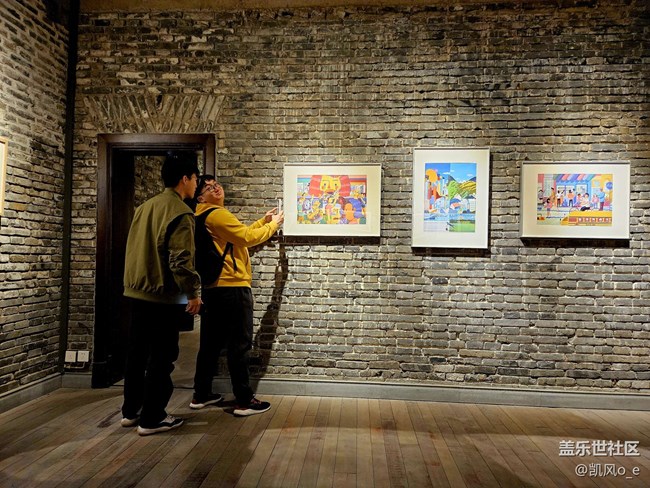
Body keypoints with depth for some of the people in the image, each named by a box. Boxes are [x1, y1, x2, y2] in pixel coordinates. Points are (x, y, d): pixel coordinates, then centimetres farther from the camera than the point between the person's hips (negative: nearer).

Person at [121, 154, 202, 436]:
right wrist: (194, 292, -14)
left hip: (137, 292, 8)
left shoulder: (145, 207, 11)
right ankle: (152, 418, 12)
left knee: (137, 352, 17)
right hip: (164, 296, -8)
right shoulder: (181, 213, -15)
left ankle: (130, 411, 29)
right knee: (161, 357, 3)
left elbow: (134, 249, 17)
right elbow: (181, 260, -21)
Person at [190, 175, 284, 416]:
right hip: (232, 287, -10)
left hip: (213, 287, 10)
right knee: (240, 344, -4)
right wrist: (273, 225, -3)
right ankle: (244, 401, 2)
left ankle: (201, 394, 24)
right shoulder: (217, 214, -13)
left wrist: (263, 221, 22)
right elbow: (247, 238, -17)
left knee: (211, 342, 15)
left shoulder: (206, 216, 19)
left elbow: (238, 236, 24)